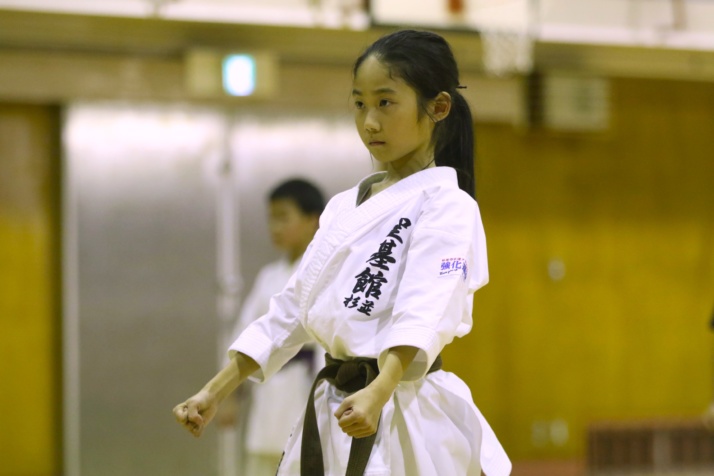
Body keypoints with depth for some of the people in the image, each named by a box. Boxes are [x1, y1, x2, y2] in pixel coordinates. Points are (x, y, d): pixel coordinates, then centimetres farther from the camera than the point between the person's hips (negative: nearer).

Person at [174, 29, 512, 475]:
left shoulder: (446, 206, -8)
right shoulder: (344, 208, 15)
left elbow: (423, 314, -24)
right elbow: (292, 308, 18)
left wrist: (378, 394, -40)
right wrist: (214, 393, 12)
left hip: (405, 421, -8)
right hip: (330, 418, 8)